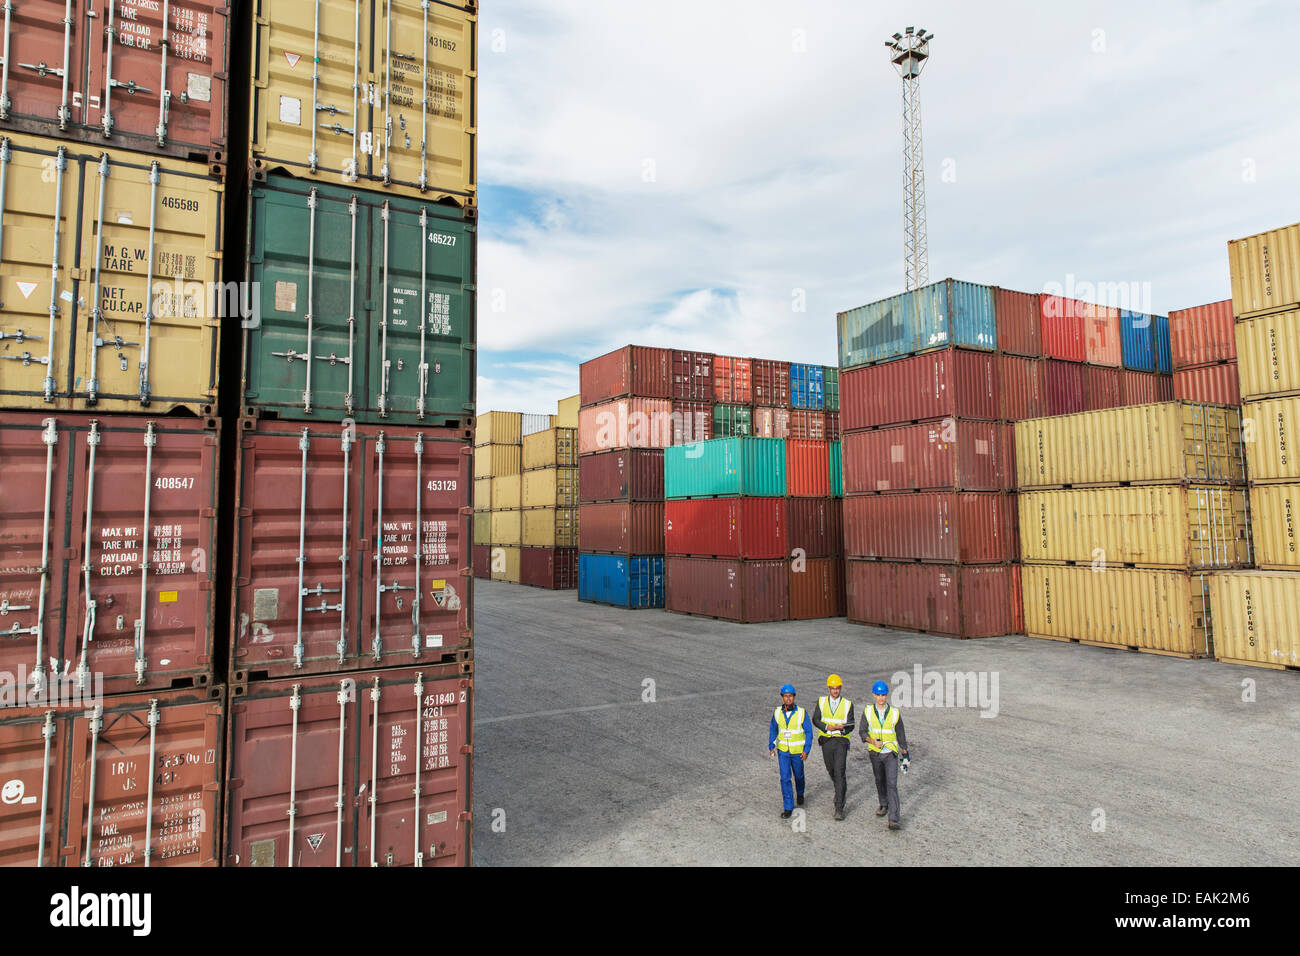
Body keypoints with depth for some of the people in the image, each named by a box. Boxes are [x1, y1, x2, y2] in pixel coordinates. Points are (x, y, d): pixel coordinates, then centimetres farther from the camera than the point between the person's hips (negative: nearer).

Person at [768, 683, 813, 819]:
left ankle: (800, 793, 50)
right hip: (783, 750, 1)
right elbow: (773, 730, 3)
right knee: (785, 778, -7)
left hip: (798, 751, -1)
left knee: (798, 775, 19)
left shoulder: (802, 713, -19)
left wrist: (806, 750, -17)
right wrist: (771, 746, -5)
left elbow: (808, 732, -11)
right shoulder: (778, 712, -11)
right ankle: (788, 808, 3)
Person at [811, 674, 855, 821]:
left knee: (840, 773, -13)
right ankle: (841, 790, 49)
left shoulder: (848, 704, -2)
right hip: (826, 741, 3)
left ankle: (839, 808, -10)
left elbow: (850, 726, -4)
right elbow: (815, 719, -1)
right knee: (831, 770, 18)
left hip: (841, 741, -3)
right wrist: (827, 727, -19)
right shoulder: (821, 701, 2)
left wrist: (842, 727, -26)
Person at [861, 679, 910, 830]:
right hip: (875, 753, 2)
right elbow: (863, 732, -5)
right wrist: (873, 741, -24)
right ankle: (884, 805, 44)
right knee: (880, 781, 18)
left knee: (892, 785, -12)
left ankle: (893, 820, -13)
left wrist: (906, 755, 4)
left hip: (891, 754, -2)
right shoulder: (868, 712, -6)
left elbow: (901, 735, 1)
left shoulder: (895, 713, -8)